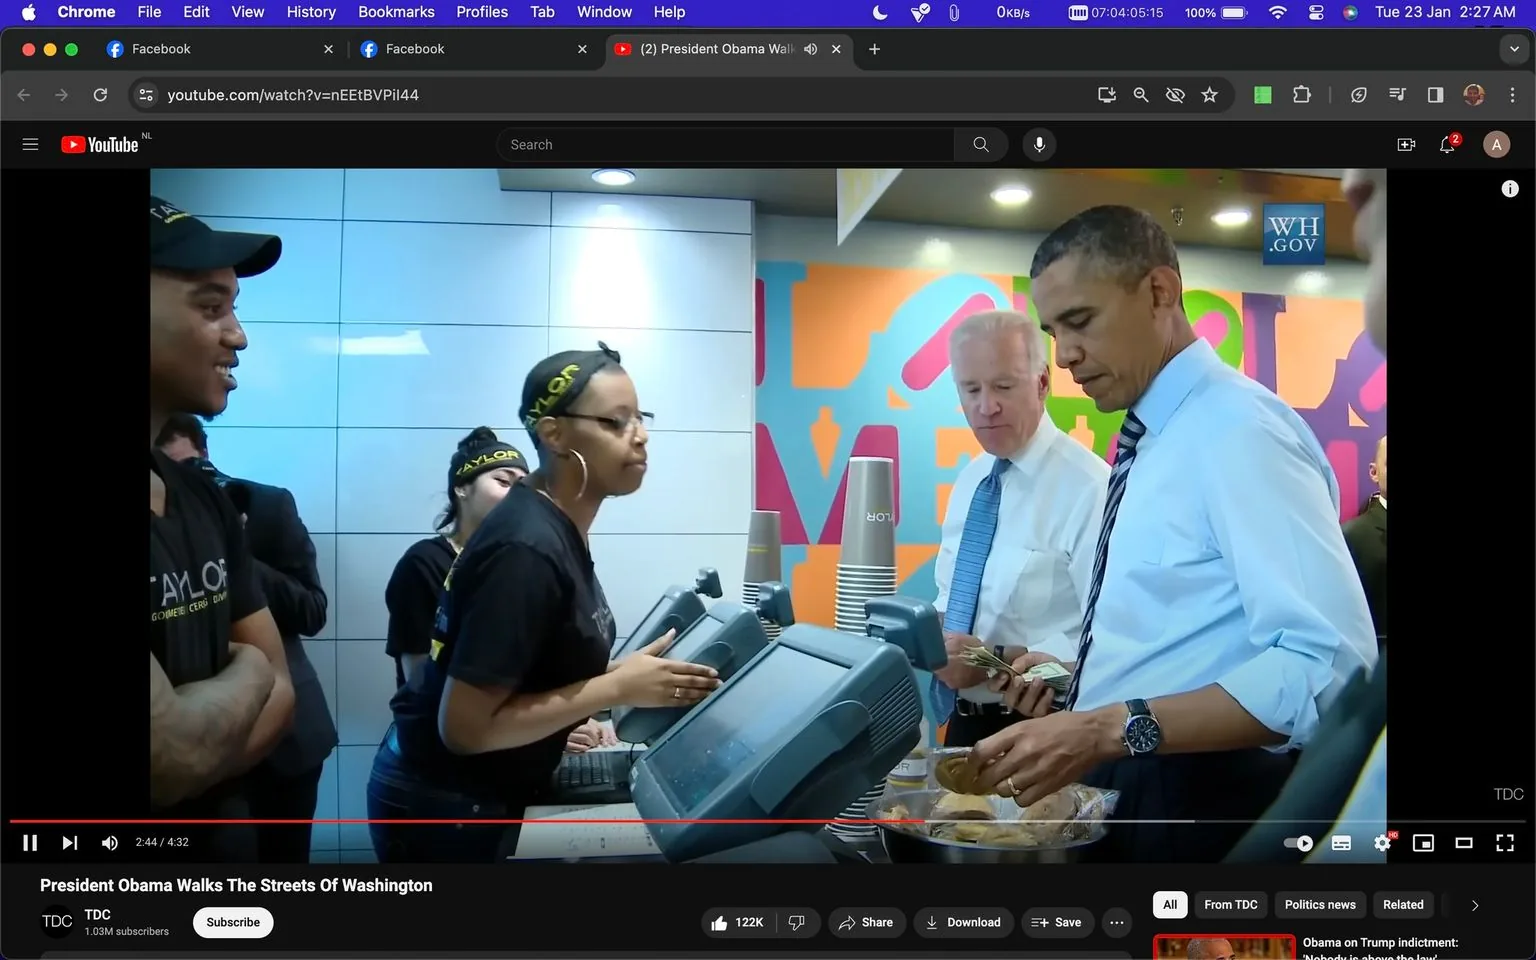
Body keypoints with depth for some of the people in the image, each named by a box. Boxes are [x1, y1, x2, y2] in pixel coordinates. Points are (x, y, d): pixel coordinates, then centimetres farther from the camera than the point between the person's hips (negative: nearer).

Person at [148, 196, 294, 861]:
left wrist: (194, 760, -16)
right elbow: (169, 757, -28)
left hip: (224, 839, 7)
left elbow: (280, 689, 3)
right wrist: (244, 671, -8)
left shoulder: (206, 500, 3)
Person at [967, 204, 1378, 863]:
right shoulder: (1155, 440, 9)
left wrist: (1109, 730, -31)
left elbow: (1330, 663, -28)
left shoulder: (1237, 428, -18)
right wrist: (1075, 677, 8)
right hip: (1121, 789, 8)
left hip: (1200, 804, -8)